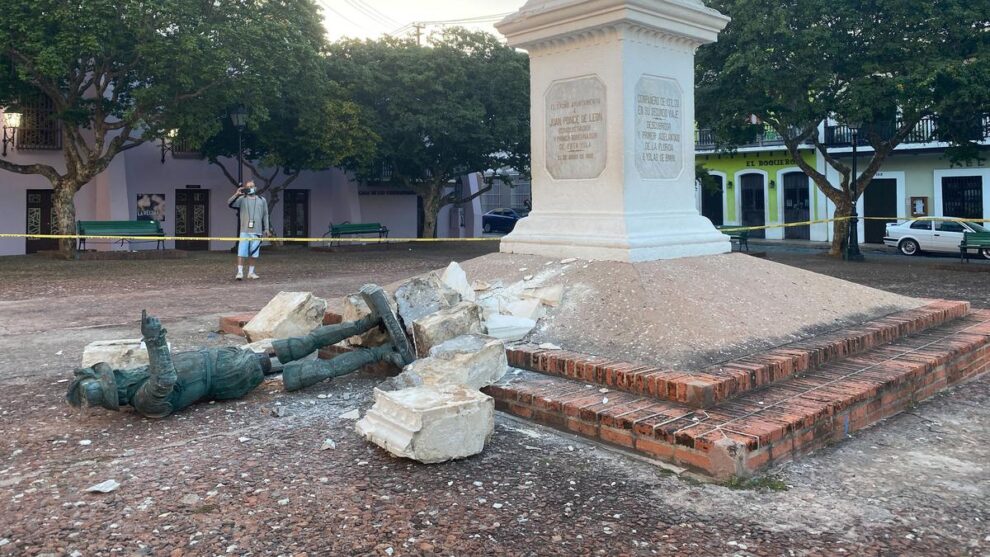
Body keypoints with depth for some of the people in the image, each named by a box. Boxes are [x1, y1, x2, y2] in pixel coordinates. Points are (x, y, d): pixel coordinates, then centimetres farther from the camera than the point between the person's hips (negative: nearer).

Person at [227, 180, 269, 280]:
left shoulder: (262, 200, 12)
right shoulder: (242, 199, 7)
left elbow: (265, 215, 14)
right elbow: (229, 203, -6)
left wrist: (266, 228, 10)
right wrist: (236, 194, -19)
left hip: (257, 231, 2)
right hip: (244, 231, -1)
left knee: (254, 253, 5)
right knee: (241, 252, -7)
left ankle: (251, 272, 16)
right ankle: (240, 272, -6)